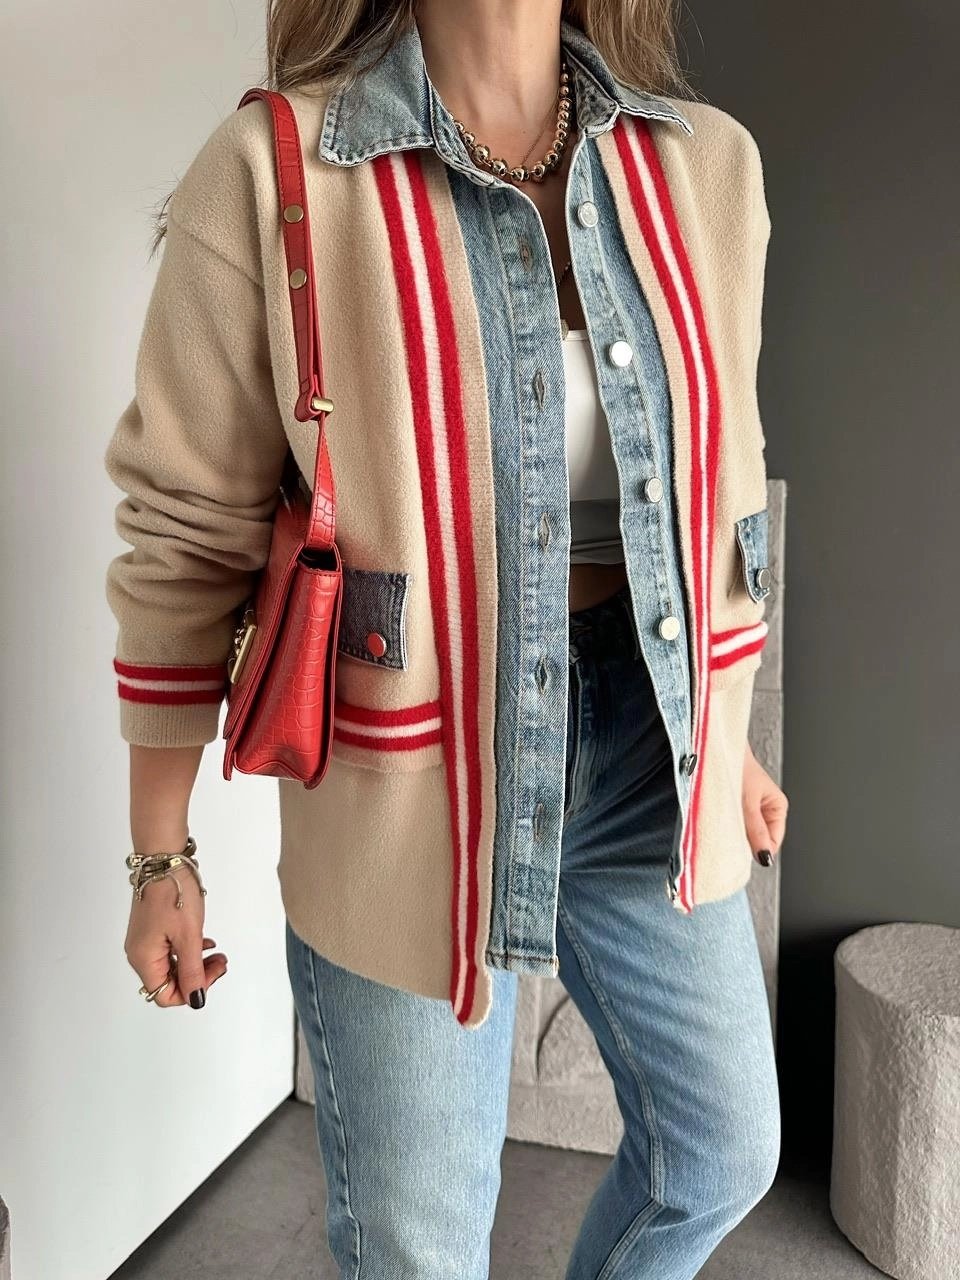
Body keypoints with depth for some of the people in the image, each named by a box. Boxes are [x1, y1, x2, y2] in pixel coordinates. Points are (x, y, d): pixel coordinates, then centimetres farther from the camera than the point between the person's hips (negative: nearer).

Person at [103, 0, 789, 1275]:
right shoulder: (271, 175, -12)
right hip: (416, 777, -4)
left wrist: (731, 737, 18)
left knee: (725, 1151, 22)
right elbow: (187, 535, -7)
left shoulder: (709, 164, 1)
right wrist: (162, 857, -2)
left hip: (648, 753, 5)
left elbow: (718, 482, 11)